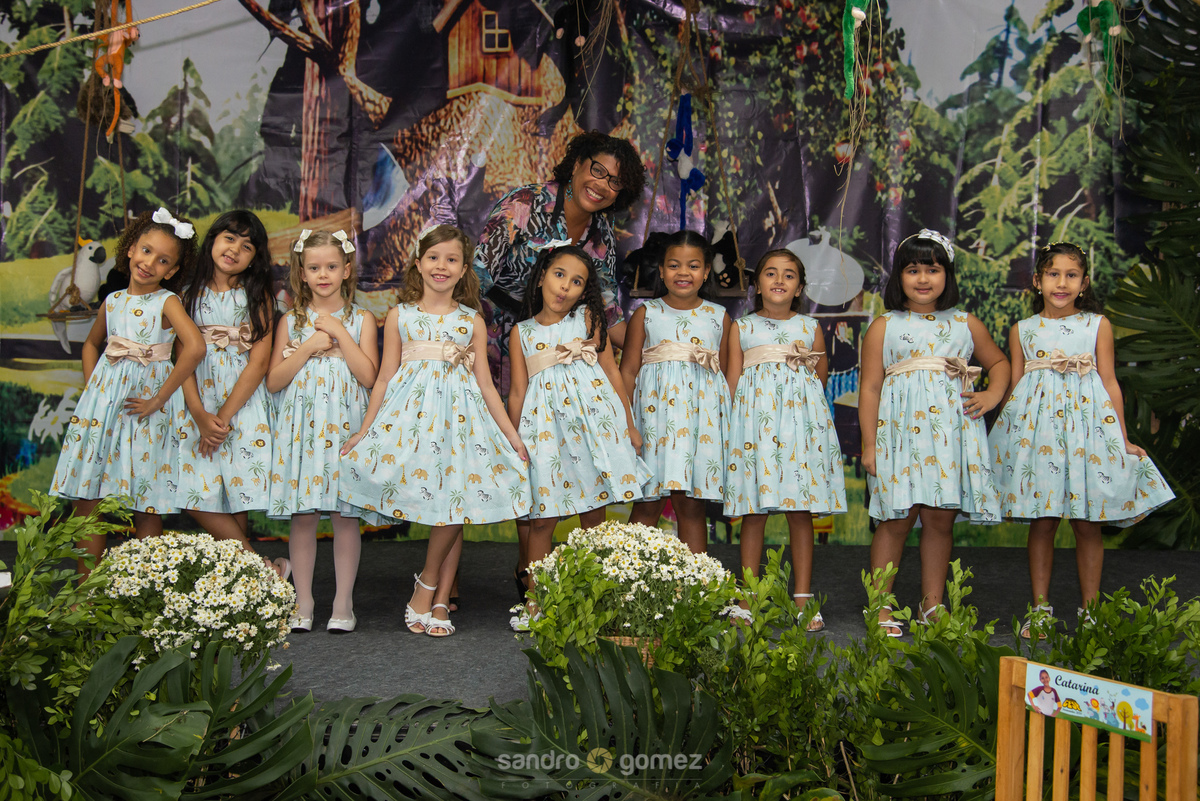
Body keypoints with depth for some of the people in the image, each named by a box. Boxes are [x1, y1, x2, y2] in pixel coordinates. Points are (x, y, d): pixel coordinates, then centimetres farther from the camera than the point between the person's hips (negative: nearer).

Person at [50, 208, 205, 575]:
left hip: (143, 404, -5)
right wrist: (90, 386, 10)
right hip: (102, 399, 5)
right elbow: (92, 343, 27)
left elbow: (195, 347, -24)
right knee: (85, 499, 4)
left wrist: (158, 400, -19)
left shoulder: (167, 302, -7)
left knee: (146, 506, 0)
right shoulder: (112, 301, 9)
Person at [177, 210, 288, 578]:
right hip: (199, 404, 3)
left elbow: (259, 361, -6)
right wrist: (200, 414, -12)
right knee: (198, 497, -5)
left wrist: (224, 416, -11)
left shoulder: (257, 296, 2)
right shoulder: (191, 295, 8)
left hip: (243, 401, -2)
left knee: (237, 495, -5)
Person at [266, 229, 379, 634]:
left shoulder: (361, 319, 5)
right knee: (302, 517, 3)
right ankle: (303, 601, 13)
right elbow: (274, 381, 2)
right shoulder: (291, 321, 9)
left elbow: (368, 376, -6)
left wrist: (339, 334, -8)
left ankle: (343, 602, 11)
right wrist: (310, 347, -7)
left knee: (345, 515, 1)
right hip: (301, 426, 1)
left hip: (344, 426, -1)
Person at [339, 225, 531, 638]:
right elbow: (385, 378, 9)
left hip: (459, 412, 1)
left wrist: (512, 434, 6)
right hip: (412, 409, -1)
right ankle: (437, 597, 7)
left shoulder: (472, 321, 10)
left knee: (457, 505, -6)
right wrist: (364, 430, 5)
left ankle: (431, 588, 9)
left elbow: (485, 385, 10)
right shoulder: (400, 316, 8)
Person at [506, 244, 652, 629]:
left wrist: (629, 424, 7)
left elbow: (612, 372, 9)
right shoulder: (522, 332, 10)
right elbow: (517, 392, 9)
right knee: (542, 518, -1)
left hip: (592, 413, 0)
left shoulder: (588, 318, 9)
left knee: (594, 513, 4)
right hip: (545, 422, 0)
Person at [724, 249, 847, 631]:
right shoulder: (742, 328, 9)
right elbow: (733, 381, 9)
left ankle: (803, 598, 8)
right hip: (755, 412, -1)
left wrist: (812, 362, 3)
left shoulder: (810, 327, 12)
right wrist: (731, 425, 2)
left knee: (801, 512, 1)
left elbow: (822, 377, 21)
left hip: (800, 414, 1)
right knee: (754, 512, -1)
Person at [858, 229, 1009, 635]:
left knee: (941, 519, 5)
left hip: (951, 430, 3)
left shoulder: (966, 324, 12)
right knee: (897, 519, -2)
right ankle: (880, 606, 9)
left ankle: (932, 605, 17)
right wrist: (869, 445, -4)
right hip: (901, 430, -3)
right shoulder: (885, 327, 4)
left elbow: (999, 362, 27)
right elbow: (870, 388, 1)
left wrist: (992, 395, 7)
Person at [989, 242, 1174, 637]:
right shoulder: (1022, 330, 7)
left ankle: (1090, 609, 13)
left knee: (1087, 524, 3)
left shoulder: (1097, 325, 5)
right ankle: (1040, 607, 12)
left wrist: (1123, 439, 5)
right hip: (1037, 425, 1)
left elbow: (1110, 384, 6)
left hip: (1087, 420, 0)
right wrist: (1007, 435, 8)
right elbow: (1014, 387, 11)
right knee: (1041, 521, 3)